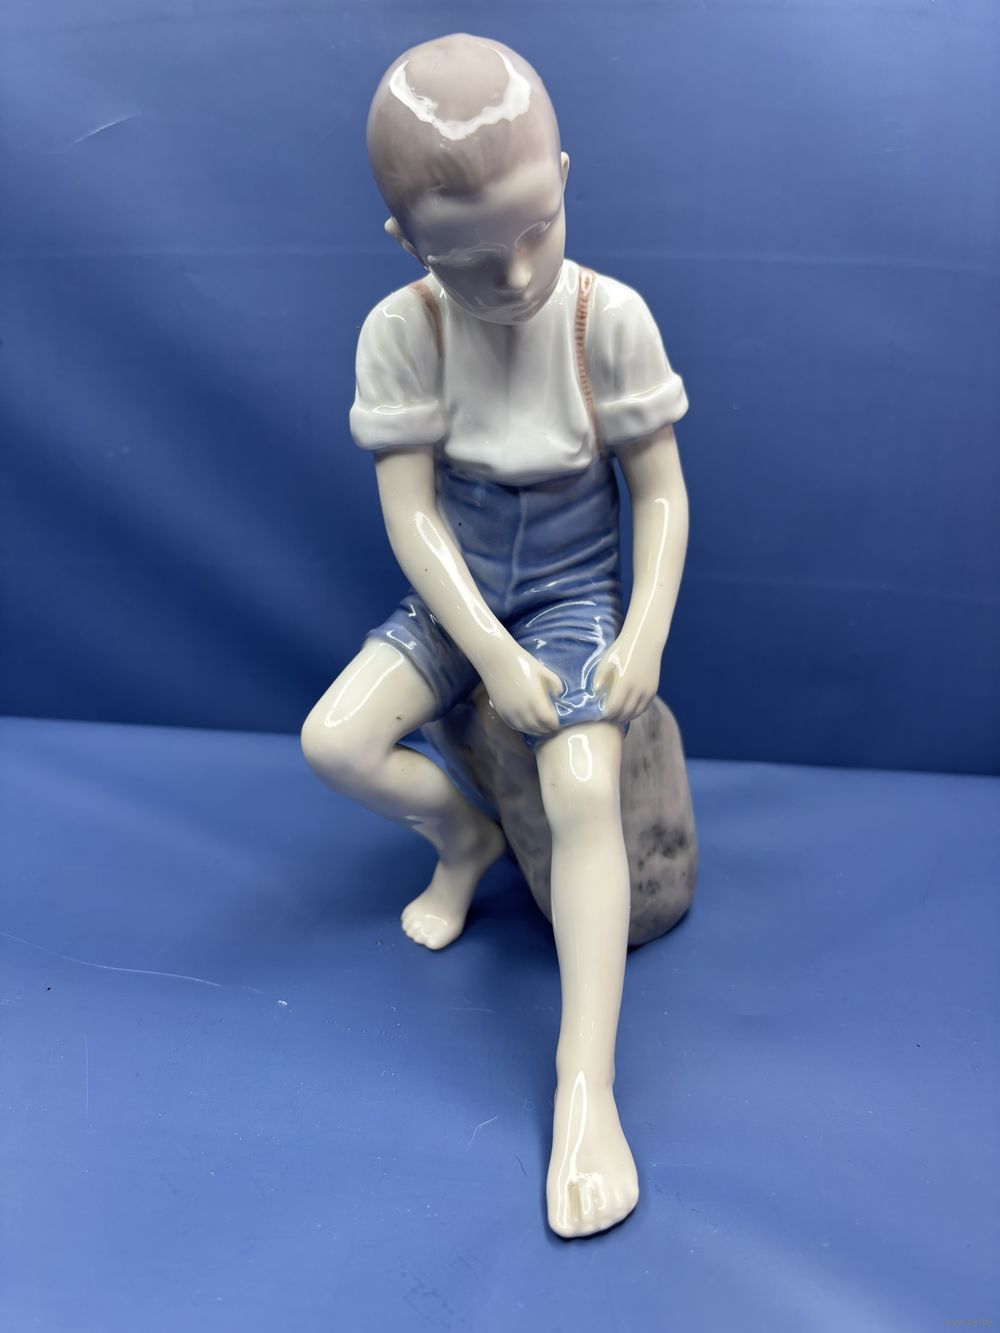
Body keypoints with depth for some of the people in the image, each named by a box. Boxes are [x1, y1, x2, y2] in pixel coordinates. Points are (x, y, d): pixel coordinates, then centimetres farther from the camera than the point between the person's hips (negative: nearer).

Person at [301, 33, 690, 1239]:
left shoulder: (609, 317, -15)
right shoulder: (401, 331, -13)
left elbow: (661, 493, -8)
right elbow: (410, 511, -13)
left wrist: (644, 634, -19)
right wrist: (493, 656, -20)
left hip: (572, 592, -2)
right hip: (455, 593, 3)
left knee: (584, 788, -25)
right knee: (333, 741, -16)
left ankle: (586, 1081, -20)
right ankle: (464, 836, 16)